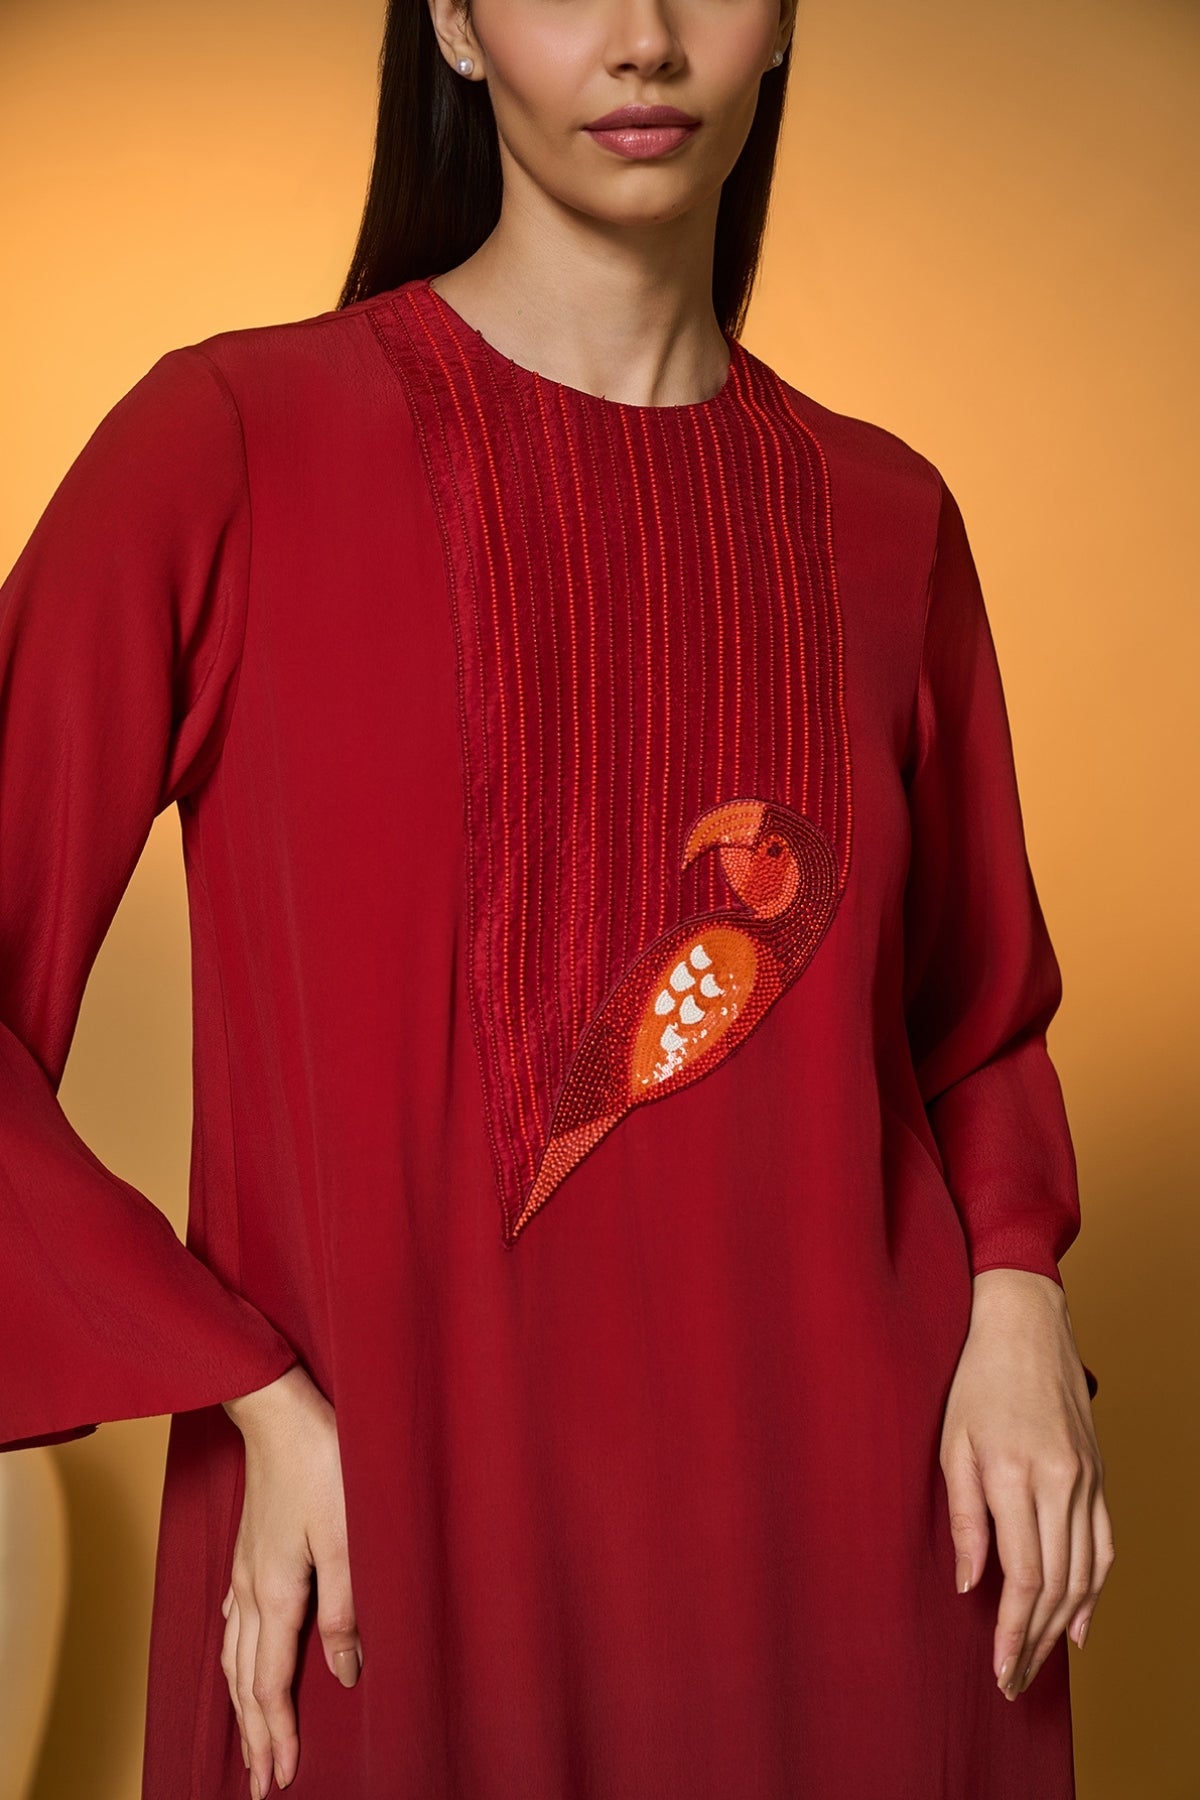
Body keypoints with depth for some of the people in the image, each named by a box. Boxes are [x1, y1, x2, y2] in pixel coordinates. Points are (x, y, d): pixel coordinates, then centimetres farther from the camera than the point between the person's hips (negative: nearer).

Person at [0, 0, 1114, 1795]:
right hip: (387, 1581, -3)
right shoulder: (230, 446, -9)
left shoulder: (884, 515, 2)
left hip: (850, 1540, 3)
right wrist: (260, 1408, -12)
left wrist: (1016, 1291, -4)